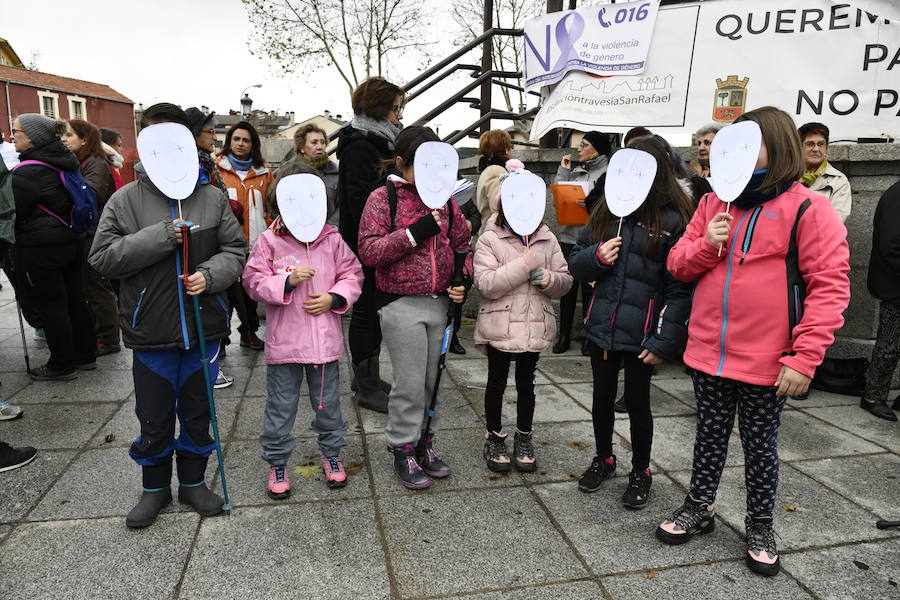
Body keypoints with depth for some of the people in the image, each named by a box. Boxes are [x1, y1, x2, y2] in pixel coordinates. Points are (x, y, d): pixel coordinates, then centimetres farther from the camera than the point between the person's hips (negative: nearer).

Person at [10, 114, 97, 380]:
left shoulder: (27, 172, -18)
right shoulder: (62, 163, 9)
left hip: (39, 250, -8)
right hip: (70, 240, 8)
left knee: (49, 306, 1)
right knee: (75, 300, 13)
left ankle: (62, 365, 10)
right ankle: (85, 355, 24)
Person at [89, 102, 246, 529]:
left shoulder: (212, 198, 1)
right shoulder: (126, 199, -2)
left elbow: (235, 250, 3)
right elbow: (102, 256, -9)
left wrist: (210, 274, -16)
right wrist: (160, 236, -19)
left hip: (203, 328, 1)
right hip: (151, 332, -1)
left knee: (198, 414, 16)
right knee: (154, 419, 13)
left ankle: (193, 482, 36)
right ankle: (155, 488, 35)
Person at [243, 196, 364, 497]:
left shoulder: (332, 239, 1)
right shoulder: (268, 241, -4)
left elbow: (353, 275, 5)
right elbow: (253, 282, -6)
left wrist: (333, 298, -11)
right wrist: (287, 281, -20)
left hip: (325, 340, 2)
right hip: (284, 343, -2)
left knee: (328, 401, 16)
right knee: (281, 405, 9)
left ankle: (331, 453, 36)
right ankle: (277, 462, 27)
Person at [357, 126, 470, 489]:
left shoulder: (444, 199, 10)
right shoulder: (383, 198, -5)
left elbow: (461, 244, 19)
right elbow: (368, 251, -14)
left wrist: (463, 282, 3)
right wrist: (416, 232, -21)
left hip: (440, 303, 5)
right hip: (401, 305, -5)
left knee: (433, 379, 13)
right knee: (410, 383, -1)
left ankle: (424, 442, 30)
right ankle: (403, 450, 18)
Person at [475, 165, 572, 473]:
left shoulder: (547, 239, 5)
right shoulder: (489, 239, -9)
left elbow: (565, 280, 8)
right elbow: (486, 284, -20)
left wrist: (548, 278, -15)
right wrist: (523, 266, -22)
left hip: (535, 327, 3)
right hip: (500, 327, -3)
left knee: (526, 384, 16)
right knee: (497, 383, 12)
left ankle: (524, 438, 34)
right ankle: (494, 438, 31)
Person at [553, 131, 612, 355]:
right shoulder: (575, 171, 15)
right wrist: (563, 171, 5)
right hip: (569, 236, 5)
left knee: (589, 289, 3)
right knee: (567, 287, 9)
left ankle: (588, 337, 17)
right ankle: (564, 335, 19)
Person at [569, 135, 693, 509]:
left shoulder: (674, 220, -9)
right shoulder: (607, 211, 6)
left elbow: (680, 288, -12)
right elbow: (576, 264, 11)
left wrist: (663, 340, -17)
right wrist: (596, 256, -11)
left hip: (641, 332, -4)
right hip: (601, 326, 5)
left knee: (637, 402, 11)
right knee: (602, 398, 17)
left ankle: (640, 473, 33)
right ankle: (604, 459, 41)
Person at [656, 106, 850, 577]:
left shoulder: (808, 209, -9)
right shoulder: (714, 203, 5)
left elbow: (829, 287, -13)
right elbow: (678, 265, 8)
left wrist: (804, 358, -19)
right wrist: (707, 245, -13)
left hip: (766, 361, -4)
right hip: (708, 353, 4)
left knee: (760, 444, 14)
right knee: (710, 434, 19)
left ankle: (760, 525, 35)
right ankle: (700, 507, 38)